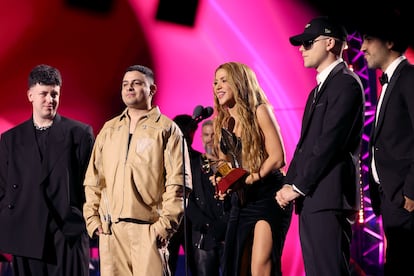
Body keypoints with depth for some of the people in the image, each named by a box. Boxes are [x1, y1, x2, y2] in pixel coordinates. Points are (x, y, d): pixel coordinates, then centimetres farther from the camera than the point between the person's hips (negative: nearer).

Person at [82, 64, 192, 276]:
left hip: (149, 228, -4)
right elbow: (93, 180, 17)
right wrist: (92, 217, 7)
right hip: (110, 228, 4)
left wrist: (166, 223, -11)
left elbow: (177, 182, -3)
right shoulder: (108, 130, 18)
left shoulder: (166, 129, 4)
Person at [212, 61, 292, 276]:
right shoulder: (222, 123, 13)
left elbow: (277, 157, -11)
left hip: (267, 198, -7)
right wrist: (221, 180, -3)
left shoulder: (259, 111, -5)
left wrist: (249, 179, -20)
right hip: (241, 203, 7)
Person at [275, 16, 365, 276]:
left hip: (329, 198, -10)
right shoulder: (319, 89, 24)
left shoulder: (346, 83, -7)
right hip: (310, 199, 10)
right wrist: (290, 184, 8)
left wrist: (297, 187, -13)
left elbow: (330, 142, -15)